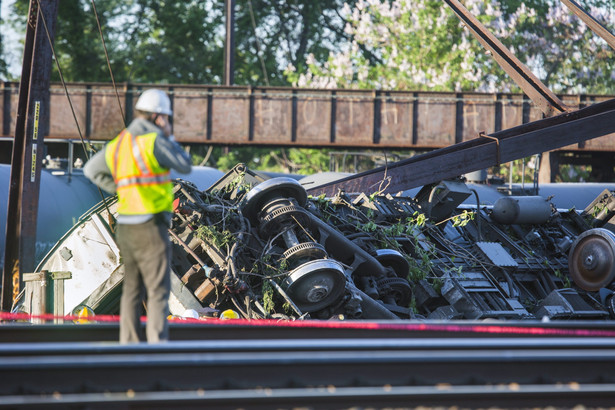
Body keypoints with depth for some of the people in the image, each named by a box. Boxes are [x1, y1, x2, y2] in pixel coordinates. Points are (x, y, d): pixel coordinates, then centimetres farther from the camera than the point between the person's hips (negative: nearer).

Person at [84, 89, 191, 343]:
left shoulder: (119, 143, 11)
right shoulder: (153, 141, -14)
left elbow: (91, 170, 23)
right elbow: (185, 167, -4)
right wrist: (169, 137, 4)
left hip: (125, 225, 8)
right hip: (150, 227, -8)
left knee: (132, 290, 13)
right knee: (158, 290, -7)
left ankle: (129, 344, 14)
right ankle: (158, 344, -14)